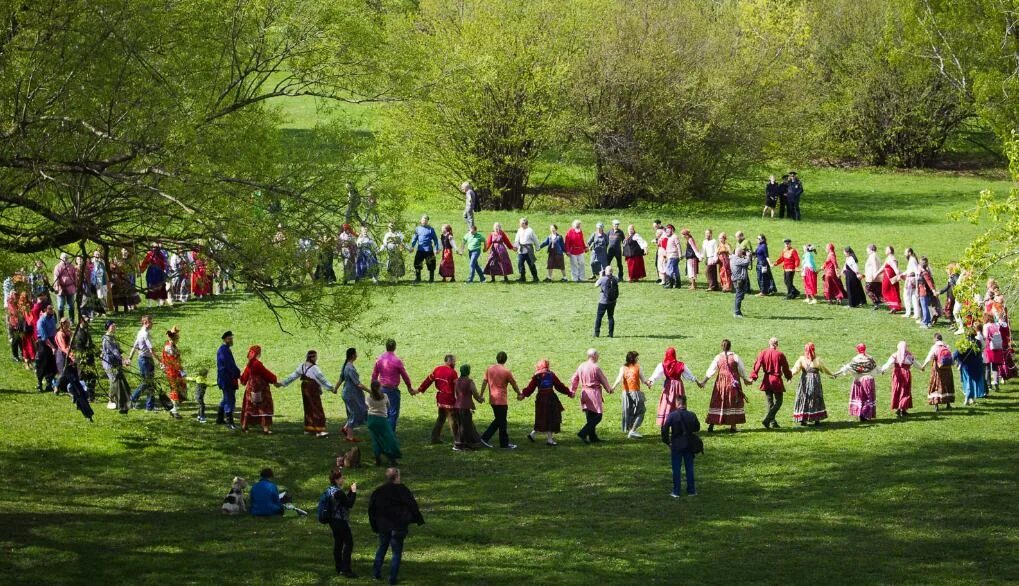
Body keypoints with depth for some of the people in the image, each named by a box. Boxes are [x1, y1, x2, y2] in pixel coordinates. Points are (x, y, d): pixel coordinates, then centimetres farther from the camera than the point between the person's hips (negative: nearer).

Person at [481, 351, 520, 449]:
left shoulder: (489, 369, 3)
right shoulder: (506, 371, -11)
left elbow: (484, 382, 5)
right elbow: (514, 384, -1)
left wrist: (481, 395, 13)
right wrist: (519, 394, 14)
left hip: (492, 400, 6)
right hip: (501, 400, -6)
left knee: (498, 420, 18)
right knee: (502, 422, 3)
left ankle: (485, 438, 12)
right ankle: (504, 444, 11)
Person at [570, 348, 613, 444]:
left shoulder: (581, 366, 7)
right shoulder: (596, 367, -12)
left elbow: (574, 379, 12)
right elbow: (603, 380, -2)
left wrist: (572, 391, 22)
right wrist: (609, 389, 14)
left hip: (584, 393, 8)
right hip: (594, 392, -8)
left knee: (590, 417, 14)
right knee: (597, 416, -4)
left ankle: (593, 437, 16)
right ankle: (583, 433, -17)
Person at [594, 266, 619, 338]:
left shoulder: (603, 279, -15)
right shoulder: (615, 279, -4)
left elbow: (596, 285, 3)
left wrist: (600, 276, 10)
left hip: (603, 302, -4)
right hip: (612, 301, 4)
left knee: (599, 317, 8)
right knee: (611, 317, 12)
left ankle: (597, 333, 7)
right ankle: (611, 333, 9)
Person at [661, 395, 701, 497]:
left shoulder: (672, 415, -12)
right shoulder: (692, 415, -5)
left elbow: (665, 429, -12)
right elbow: (697, 428, 8)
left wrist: (667, 442, 0)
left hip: (676, 446, -2)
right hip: (689, 445, 2)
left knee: (676, 469, 5)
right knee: (689, 468, 11)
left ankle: (676, 492, 6)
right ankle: (691, 491, 14)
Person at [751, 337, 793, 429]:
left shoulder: (763, 353, 0)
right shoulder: (780, 354, -8)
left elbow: (757, 365, -8)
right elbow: (785, 368, 0)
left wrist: (753, 376, -10)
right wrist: (789, 377, 18)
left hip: (767, 380, 4)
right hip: (776, 380, -4)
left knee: (770, 402, 14)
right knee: (778, 402, 3)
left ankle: (772, 422, 16)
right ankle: (767, 420, -13)